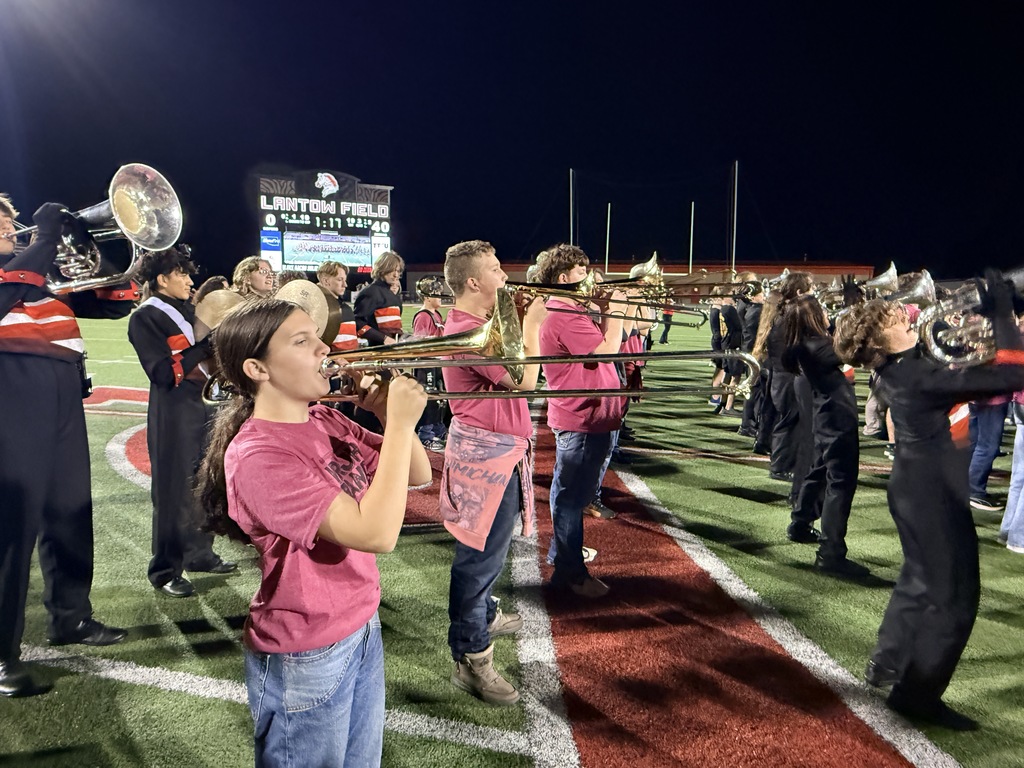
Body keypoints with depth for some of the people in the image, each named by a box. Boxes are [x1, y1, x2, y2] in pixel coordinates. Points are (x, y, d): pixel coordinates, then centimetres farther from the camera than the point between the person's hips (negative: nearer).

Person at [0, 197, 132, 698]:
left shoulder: (45, 270, 20)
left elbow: (114, 303, 18)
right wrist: (48, 236, -15)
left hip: (64, 400, 7)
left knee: (70, 512, 15)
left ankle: (69, 617, 31)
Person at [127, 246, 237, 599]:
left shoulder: (189, 310, 14)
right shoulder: (145, 317, -8)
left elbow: (209, 358, 20)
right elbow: (164, 373, -18)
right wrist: (206, 346, -18)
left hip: (204, 406, 8)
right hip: (172, 414, -7)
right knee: (173, 491, 0)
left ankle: (200, 554, 29)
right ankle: (165, 571, 12)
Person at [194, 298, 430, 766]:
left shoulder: (325, 423, -1)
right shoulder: (257, 456, -24)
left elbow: (417, 475, 4)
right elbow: (376, 534, -32)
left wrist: (390, 414, -13)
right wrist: (400, 423, -27)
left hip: (362, 630, 7)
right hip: (305, 661, -7)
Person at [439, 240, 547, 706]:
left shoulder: (481, 322, 11)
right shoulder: (469, 330, -23)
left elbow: (513, 373, 14)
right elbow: (524, 380, -26)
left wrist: (521, 319, 7)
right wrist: (531, 323, -16)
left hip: (497, 449, 11)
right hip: (486, 453, -11)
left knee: (490, 548, 25)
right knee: (481, 554, -3)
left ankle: (485, 616, 44)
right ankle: (471, 659, 7)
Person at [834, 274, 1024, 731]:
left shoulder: (898, 371, 0)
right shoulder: (919, 377, -27)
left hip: (917, 489, 9)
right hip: (934, 495, -9)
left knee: (922, 580, 24)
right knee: (954, 595, 3)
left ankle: (887, 664, 38)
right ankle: (918, 694, 14)